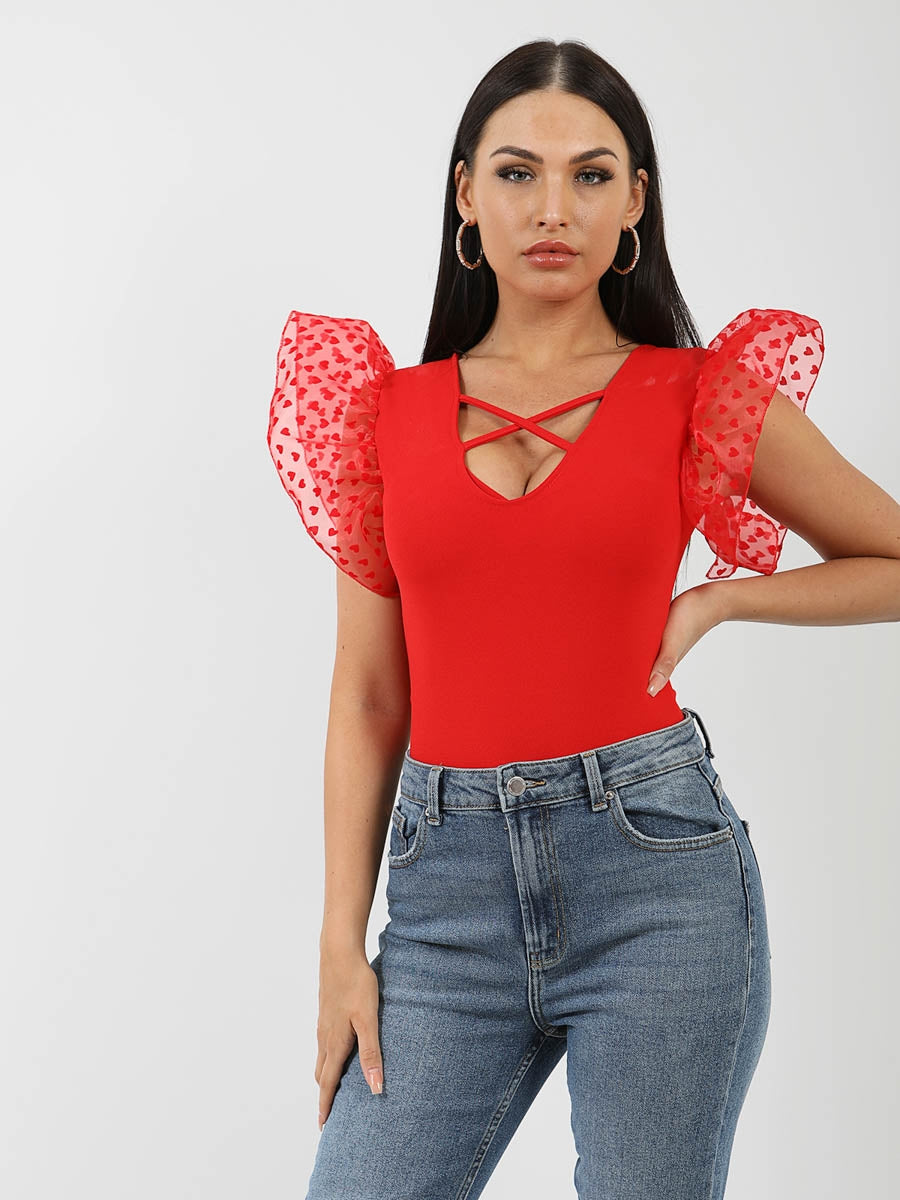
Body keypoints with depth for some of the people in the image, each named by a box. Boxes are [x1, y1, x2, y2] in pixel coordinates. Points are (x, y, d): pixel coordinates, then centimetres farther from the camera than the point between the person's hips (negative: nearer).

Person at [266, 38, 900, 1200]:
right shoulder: (389, 409, 9)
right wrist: (342, 941, 4)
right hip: (450, 885, 2)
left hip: (654, 859, -2)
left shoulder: (700, 396, 3)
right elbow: (367, 697, 9)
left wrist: (712, 600, 1)